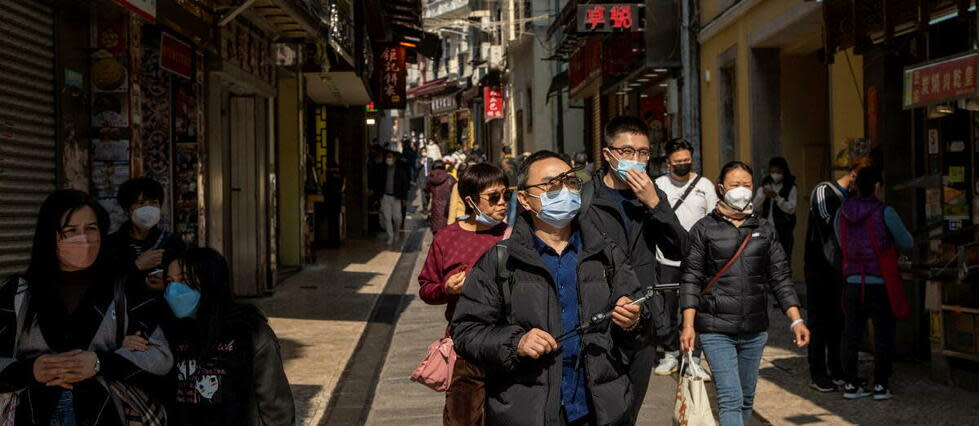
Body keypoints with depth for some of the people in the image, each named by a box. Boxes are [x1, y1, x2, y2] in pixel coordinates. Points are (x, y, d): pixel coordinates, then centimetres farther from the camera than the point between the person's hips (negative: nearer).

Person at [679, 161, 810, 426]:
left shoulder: (764, 229, 10)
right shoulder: (704, 230, 1)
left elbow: (780, 277, 10)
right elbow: (691, 279, -2)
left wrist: (796, 320, 0)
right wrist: (688, 325, -12)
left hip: (755, 330, 4)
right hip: (716, 330, -4)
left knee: (746, 400, 12)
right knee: (731, 400, -12)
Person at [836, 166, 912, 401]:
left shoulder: (842, 213, 3)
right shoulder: (884, 212, -11)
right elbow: (907, 244, -3)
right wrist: (891, 241, 18)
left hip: (853, 283, 4)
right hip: (880, 284, -4)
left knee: (852, 335, 11)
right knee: (883, 335, 7)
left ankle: (851, 384, 14)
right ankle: (881, 386, 8)